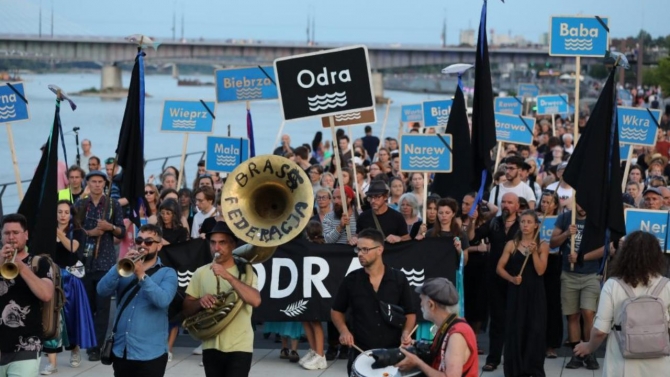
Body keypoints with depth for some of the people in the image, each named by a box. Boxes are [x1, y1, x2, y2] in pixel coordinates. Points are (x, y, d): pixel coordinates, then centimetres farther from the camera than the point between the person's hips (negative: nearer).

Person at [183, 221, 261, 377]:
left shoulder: (245, 272, -4)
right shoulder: (201, 273, 5)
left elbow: (255, 300, -23)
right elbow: (187, 310, 7)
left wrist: (228, 276, -28)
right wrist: (200, 302, -15)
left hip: (239, 347, -4)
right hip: (211, 347, 4)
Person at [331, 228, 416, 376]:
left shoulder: (398, 279, -3)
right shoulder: (352, 280, -2)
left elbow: (410, 313, 7)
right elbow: (336, 310, 10)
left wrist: (406, 333, -11)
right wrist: (343, 330, -7)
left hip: (393, 352, 0)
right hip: (360, 353, 0)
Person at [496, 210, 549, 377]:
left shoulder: (542, 246, 3)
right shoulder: (511, 244, 4)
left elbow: (540, 271, -8)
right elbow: (499, 268, 2)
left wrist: (534, 252, -16)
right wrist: (512, 278, -13)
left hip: (535, 292, 0)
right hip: (516, 291, 0)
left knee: (535, 329, -2)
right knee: (515, 328, -1)